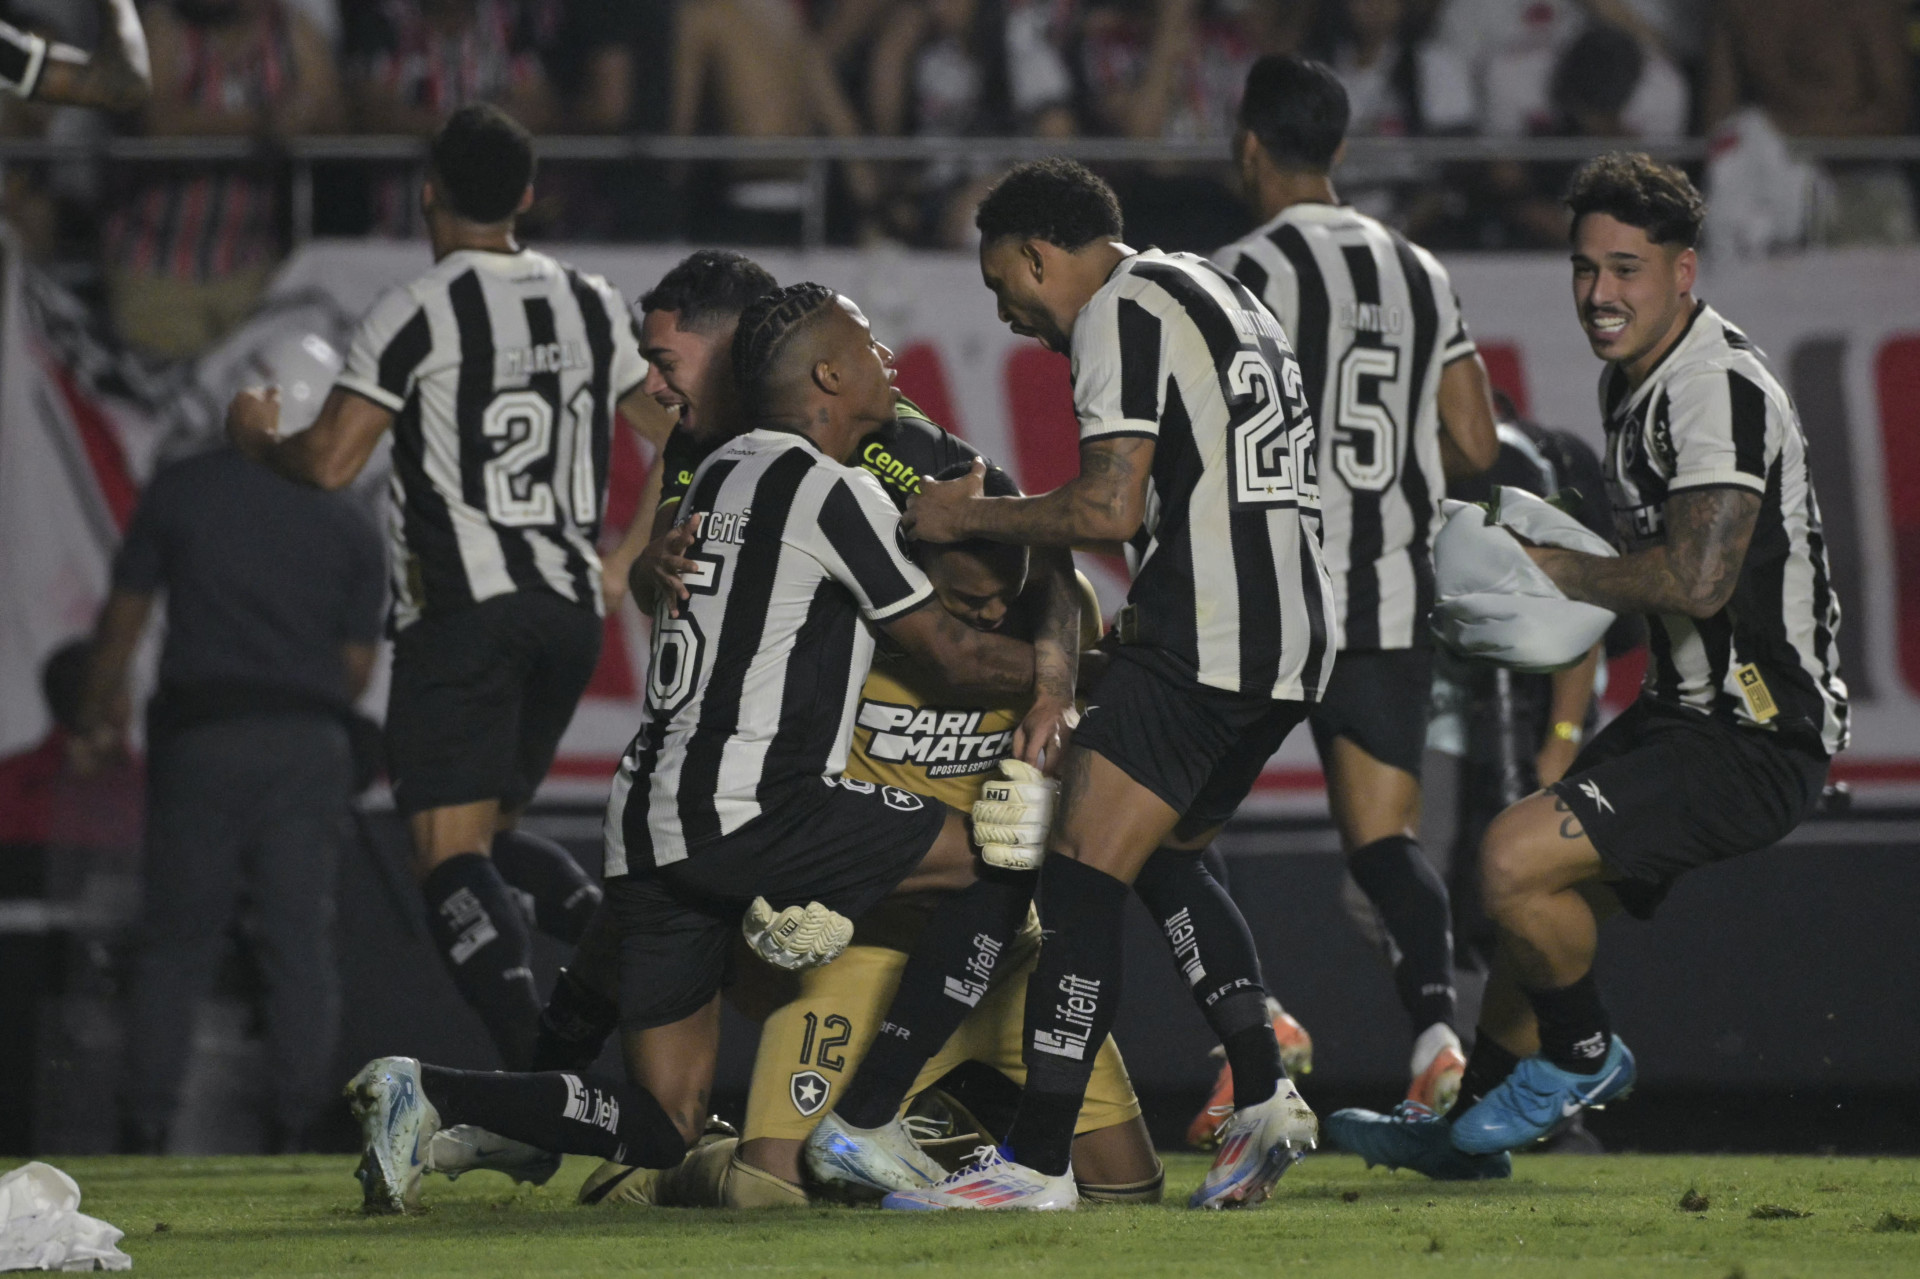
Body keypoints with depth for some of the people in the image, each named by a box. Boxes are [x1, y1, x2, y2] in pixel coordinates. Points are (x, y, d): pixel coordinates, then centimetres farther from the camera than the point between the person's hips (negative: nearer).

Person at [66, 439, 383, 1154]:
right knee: (302, 944, 2)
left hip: (200, 741, -1)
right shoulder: (349, 529, 8)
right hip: (309, 745, 1)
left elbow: (122, 619, 8)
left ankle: (145, 1131, -1)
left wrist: (98, 720, 20)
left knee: (173, 942, 4)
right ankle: (296, 1128, -4)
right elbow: (357, 666, 8)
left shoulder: (178, 491, 6)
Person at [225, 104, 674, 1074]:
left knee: (450, 853, -10)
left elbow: (330, 462, -9)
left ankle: (543, 1065, -29)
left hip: (462, 610, -6)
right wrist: (627, 558, 30)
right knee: (492, 827, 21)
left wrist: (256, 436, 12)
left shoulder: (416, 314, -6)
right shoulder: (592, 305, 13)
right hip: (570, 609, 6)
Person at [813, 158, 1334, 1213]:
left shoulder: (1120, 314, -6)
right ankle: (1263, 1101, 13)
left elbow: (1110, 510, -16)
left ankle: (1037, 1163, -12)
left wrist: (969, 518, -3)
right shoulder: (1216, 295, 24)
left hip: (1203, 640, -10)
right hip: (1294, 640, 10)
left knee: (1081, 877, -9)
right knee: (1164, 856, 23)